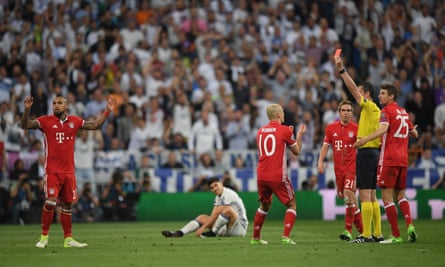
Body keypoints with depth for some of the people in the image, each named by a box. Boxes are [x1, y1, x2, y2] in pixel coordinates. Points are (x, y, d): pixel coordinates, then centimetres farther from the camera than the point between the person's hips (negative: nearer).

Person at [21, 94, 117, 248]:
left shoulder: (75, 121, 9)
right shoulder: (46, 121, -1)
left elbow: (95, 125, 19)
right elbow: (25, 125, -8)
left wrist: (107, 111, 14)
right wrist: (27, 109, -24)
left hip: (69, 171, 4)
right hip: (52, 170, -4)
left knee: (67, 205, 9)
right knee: (50, 202, -15)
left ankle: (68, 239, 16)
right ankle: (44, 237, -4)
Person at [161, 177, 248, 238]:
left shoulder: (228, 194, -16)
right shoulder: (218, 197, 12)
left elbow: (216, 214, -20)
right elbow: (213, 216, 3)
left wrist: (203, 227, -20)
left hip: (240, 227, -9)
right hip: (226, 228, 9)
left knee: (228, 209, -36)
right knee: (202, 217, 7)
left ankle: (213, 232, -19)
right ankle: (179, 233, -6)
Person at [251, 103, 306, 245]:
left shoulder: (260, 131, 10)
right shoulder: (284, 130, -5)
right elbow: (297, 151, 5)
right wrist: (299, 135, 22)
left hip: (261, 175, 5)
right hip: (278, 176, -5)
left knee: (264, 205, 23)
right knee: (291, 205, 6)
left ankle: (255, 237, 23)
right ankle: (286, 237, -9)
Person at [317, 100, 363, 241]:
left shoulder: (356, 128, -3)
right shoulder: (331, 128, 7)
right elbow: (325, 146, 10)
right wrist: (320, 161, -3)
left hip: (352, 166, -5)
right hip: (338, 168, 5)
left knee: (348, 194, -20)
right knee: (344, 196, 9)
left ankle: (348, 231, -19)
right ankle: (362, 228, 24)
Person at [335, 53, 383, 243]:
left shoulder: (369, 106, -8)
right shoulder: (377, 111, 16)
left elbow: (352, 88, -13)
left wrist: (341, 69, -13)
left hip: (366, 152, -9)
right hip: (374, 152, 9)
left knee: (365, 195, -10)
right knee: (371, 196, 11)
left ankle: (366, 234, -13)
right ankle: (377, 233, 12)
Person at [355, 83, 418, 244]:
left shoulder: (387, 111, -6)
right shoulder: (403, 112, 17)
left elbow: (383, 129, -25)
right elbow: (414, 134, 27)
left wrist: (366, 139, -34)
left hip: (389, 160, -8)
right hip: (403, 160, 8)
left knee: (387, 196, -4)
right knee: (400, 195, 16)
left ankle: (396, 235, -7)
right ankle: (409, 225, -5)